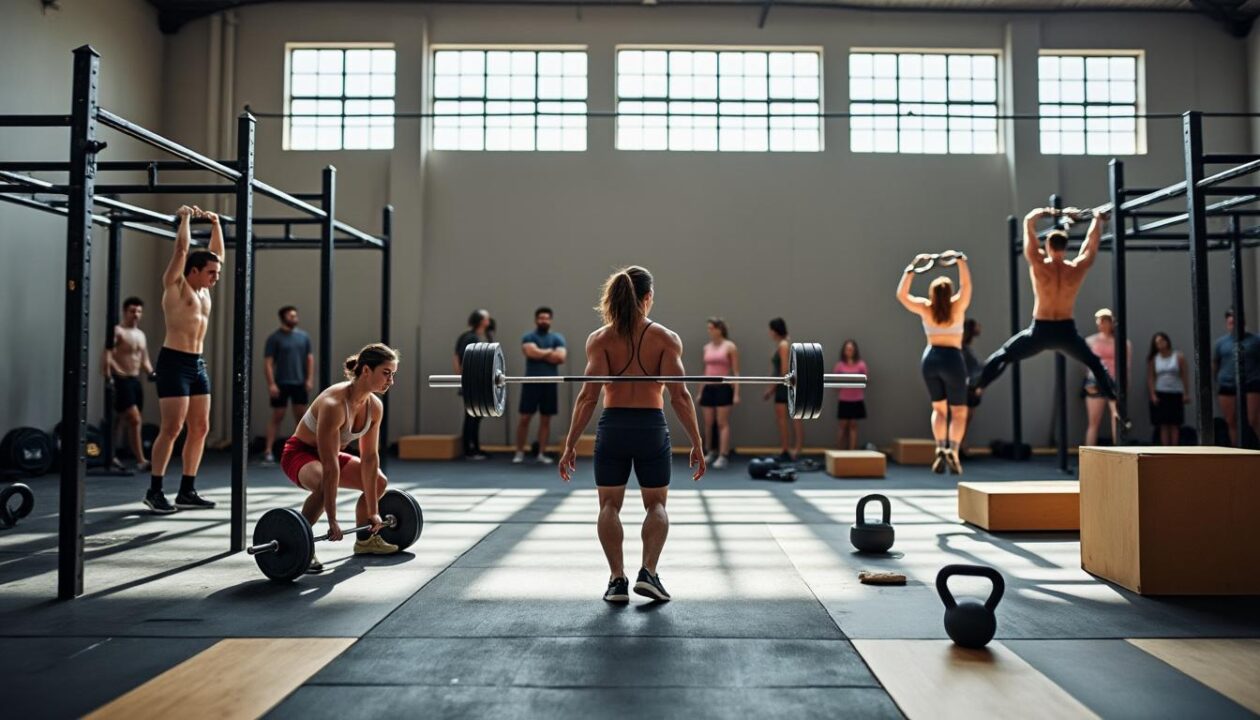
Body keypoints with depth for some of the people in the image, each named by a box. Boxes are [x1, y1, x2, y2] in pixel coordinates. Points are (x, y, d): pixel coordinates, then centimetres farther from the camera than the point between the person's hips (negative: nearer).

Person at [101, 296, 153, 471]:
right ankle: (140, 461, -15)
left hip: (135, 381, 8)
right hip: (121, 381, -8)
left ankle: (110, 456, 25)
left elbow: (144, 360, 23)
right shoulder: (117, 331, -7)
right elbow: (107, 355, -19)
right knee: (135, 420, -14)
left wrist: (152, 374, 6)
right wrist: (107, 376, -32)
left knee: (119, 421, 14)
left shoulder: (141, 335, 18)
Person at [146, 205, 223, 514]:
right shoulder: (175, 284, -3)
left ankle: (187, 491, 11)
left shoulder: (203, 290, 15)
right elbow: (182, 247, -10)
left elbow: (217, 253, 23)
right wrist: (185, 217, -1)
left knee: (200, 428, 5)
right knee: (172, 428, -9)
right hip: (174, 362, -8)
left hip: (198, 364, 8)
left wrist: (215, 223, 25)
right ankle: (154, 491, -1)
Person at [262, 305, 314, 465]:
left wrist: (310, 379, 1)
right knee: (277, 417, -1)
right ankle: (268, 451, 2)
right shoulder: (274, 338, -3)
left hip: (300, 383, 4)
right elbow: (268, 362, -7)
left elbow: (310, 358, 10)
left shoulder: (304, 336, 8)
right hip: (281, 383, -4)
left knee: (301, 416, 7)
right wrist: (271, 384, -14)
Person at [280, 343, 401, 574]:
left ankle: (364, 539, 30)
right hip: (300, 452, -8)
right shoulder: (334, 404, -35)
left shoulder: (375, 406, -12)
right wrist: (332, 521, -36)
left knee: (379, 482, 13)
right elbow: (330, 467, -37)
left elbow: (370, 457, -7)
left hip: (328, 453, 8)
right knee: (324, 486, -38)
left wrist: (373, 511, -6)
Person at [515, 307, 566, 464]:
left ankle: (541, 454, 12)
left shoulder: (557, 338, 8)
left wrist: (540, 354, -8)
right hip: (531, 382, -2)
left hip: (550, 383, 2)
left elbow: (561, 357, -8)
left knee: (546, 419, 6)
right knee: (525, 418, -1)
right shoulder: (528, 337, 2)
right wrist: (550, 351, -6)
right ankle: (519, 452, 8)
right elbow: (532, 352, -19)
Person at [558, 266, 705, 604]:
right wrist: (696, 444, -3)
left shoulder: (599, 339, 0)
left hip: (612, 429, 0)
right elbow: (679, 396, -9)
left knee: (609, 504, 15)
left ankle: (617, 579, 6)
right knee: (656, 503, 17)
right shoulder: (666, 338, -1)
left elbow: (589, 395, -9)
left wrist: (570, 445, -6)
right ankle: (648, 572, 1)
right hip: (652, 429, 0)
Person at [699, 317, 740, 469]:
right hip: (708, 388, 5)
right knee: (708, 424, 8)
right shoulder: (707, 347, 11)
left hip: (723, 388, -5)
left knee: (722, 424, -6)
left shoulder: (730, 347, -4)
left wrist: (736, 393, -11)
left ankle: (723, 457, -6)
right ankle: (711, 452, 22)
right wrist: (700, 391, 14)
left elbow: (736, 372, -5)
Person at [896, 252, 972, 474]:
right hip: (952, 359, -2)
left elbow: (901, 294, 1)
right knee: (959, 411, 9)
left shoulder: (925, 308, -5)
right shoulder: (957, 307, -10)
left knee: (939, 408, 18)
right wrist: (960, 260, 2)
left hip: (930, 359, 3)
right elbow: (966, 284, -4)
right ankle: (953, 450, -12)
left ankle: (940, 448, -2)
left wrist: (912, 267, 3)